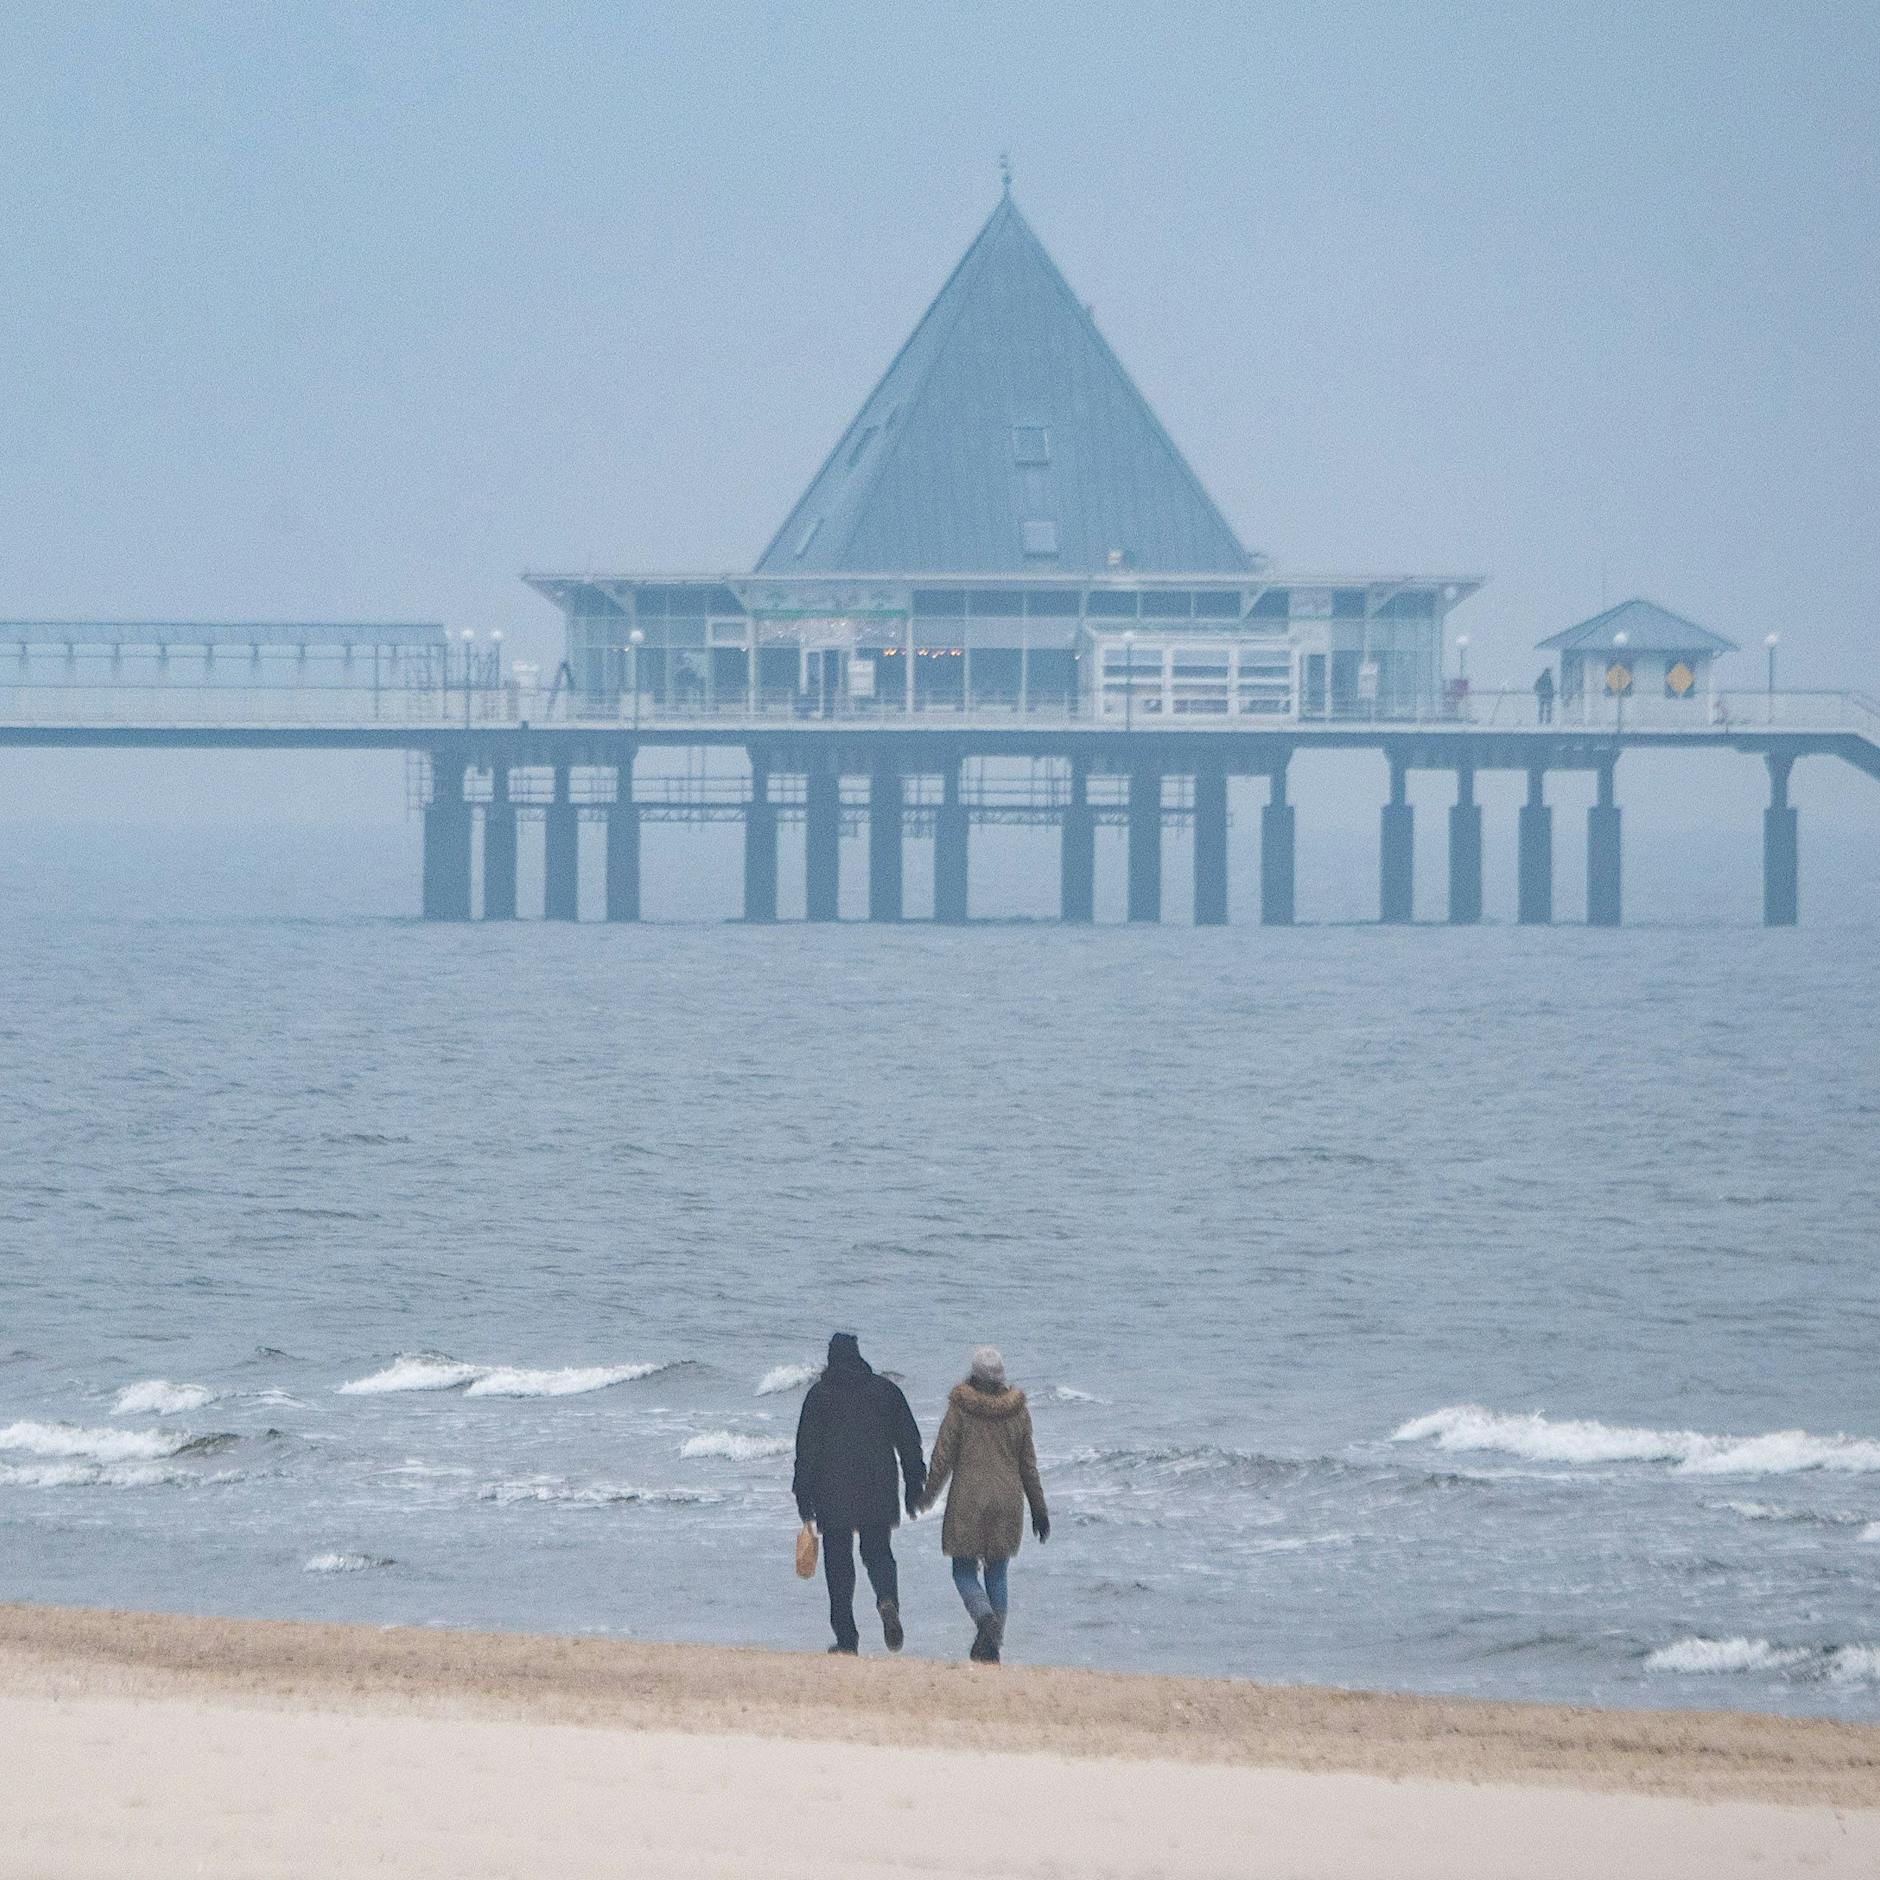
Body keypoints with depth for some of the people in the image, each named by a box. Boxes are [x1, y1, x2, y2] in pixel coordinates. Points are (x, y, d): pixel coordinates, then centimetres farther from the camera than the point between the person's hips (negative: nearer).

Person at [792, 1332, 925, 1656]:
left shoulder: (820, 1394, -2)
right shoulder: (886, 1390, 5)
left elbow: (806, 1448, -2)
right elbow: (909, 1441, 7)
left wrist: (805, 1499, 3)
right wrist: (914, 1488, 14)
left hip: (833, 1495, -2)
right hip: (879, 1493, 2)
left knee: (838, 1563, 5)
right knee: (878, 1553, 14)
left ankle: (846, 1639, 1)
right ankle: (888, 1601, -18)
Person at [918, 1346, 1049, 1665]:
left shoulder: (960, 1409, -10)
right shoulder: (1018, 1411, 1)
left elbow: (942, 1457, -6)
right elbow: (1029, 1465, 7)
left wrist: (928, 1495, 8)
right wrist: (1039, 1509, 15)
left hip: (969, 1500, -4)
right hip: (1008, 1501, 4)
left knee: (964, 1570, 6)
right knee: (997, 1574, 12)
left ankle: (986, 1618, -23)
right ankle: (990, 1648, 10)